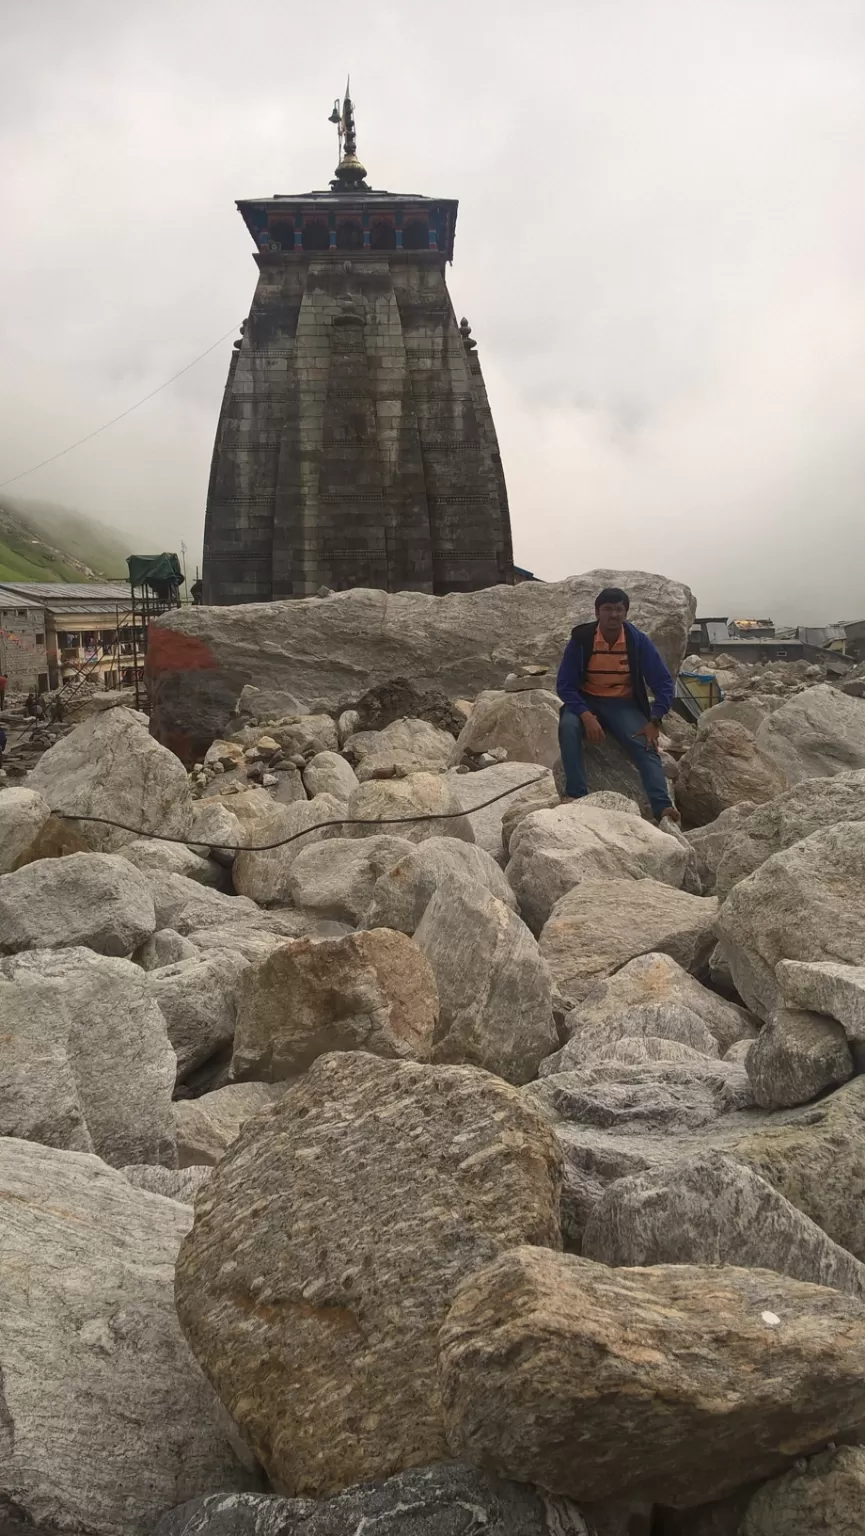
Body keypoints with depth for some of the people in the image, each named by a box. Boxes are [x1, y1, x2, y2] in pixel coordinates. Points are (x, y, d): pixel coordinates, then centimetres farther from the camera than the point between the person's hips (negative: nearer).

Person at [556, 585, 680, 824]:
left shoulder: (638, 640, -10)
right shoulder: (580, 639, -13)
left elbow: (664, 683, -5)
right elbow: (564, 685, -12)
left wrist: (654, 722, -18)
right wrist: (586, 715, -29)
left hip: (624, 705, 1)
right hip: (586, 702, 0)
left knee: (646, 747, -26)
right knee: (568, 726, -34)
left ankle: (663, 809, -38)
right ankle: (575, 795, -33)